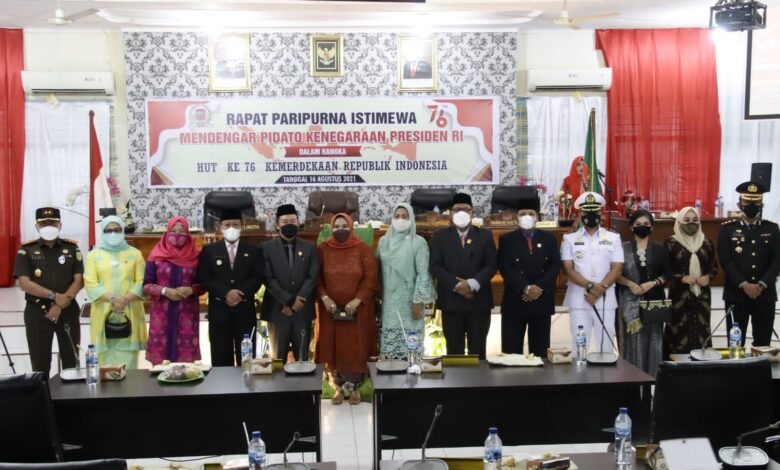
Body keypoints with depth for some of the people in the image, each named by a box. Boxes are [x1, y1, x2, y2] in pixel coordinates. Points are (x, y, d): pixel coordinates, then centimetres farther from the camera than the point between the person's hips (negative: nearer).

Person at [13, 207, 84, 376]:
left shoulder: (71, 247, 3)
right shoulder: (26, 250, 0)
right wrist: (55, 296, -17)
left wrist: (60, 305, -13)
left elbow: (79, 280, -2)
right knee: (40, 362, 3)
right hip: (37, 312, -1)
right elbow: (24, 283, -9)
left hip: (68, 311, 1)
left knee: (71, 360, 5)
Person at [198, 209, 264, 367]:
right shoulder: (209, 250, 7)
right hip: (219, 312, 0)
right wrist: (226, 293, -15)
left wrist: (240, 293, -16)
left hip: (245, 312, 0)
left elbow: (257, 278, 0)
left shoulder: (253, 251, 8)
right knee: (221, 361, 4)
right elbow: (204, 279, -1)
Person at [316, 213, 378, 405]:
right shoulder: (323, 249, 2)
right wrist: (324, 298, -14)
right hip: (331, 308, 1)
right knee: (333, 347, 5)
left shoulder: (363, 249, -1)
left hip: (357, 309, -1)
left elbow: (371, 278, -5)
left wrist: (357, 300, -15)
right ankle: (338, 388, 16)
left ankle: (355, 388, 15)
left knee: (356, 348, 3)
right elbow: (316, 277, 1)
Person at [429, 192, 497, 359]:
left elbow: (492, 265, -1)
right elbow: (435, 267, -2)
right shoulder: (440, 236, 7)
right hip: (451, 301, 0)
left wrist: (472, 284, -15)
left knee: (478, 351, 4)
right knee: (454, 351, 3)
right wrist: (456, 285, -14)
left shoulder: (485, 235, 8)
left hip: (479, 301, 0)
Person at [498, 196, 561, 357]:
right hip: (514, 302, -2)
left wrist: (539, 287, -14)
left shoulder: (549, 238, 10)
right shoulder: (506, 240, 4)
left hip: (542, 302, 2)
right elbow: (506, 269, -7)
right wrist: (526, 288, -17)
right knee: (512, 352, 0)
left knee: (540, 351, 6)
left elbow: (555, 266, 0)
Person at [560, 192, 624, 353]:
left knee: (605, 347, 3)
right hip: (578, 301, -1)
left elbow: (617, 269, 1)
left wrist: (600, 290, -12)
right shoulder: (570, 239, 5)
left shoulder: (613, 238, 8)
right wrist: (590, 286, -16)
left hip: (605, 300, 1)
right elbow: (568, 269, -3)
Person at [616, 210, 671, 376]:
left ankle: (653, 377, 7)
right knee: (634, 339, -4)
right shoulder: (623, 248, 4)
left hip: (654, 300, 2)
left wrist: (652, 283, -10)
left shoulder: (659, 249, 9)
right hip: (631, 301, -2)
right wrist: (629, 283, -14)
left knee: (653, 338, 0)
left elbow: (667, 274, 6)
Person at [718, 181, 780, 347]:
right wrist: (744, 285, -16)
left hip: (765, 295, 2)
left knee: (763, 344, 6)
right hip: (736, 294, -2)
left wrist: (761, 285, -13)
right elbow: (726, 261, -6)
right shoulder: (727, 229, 2)